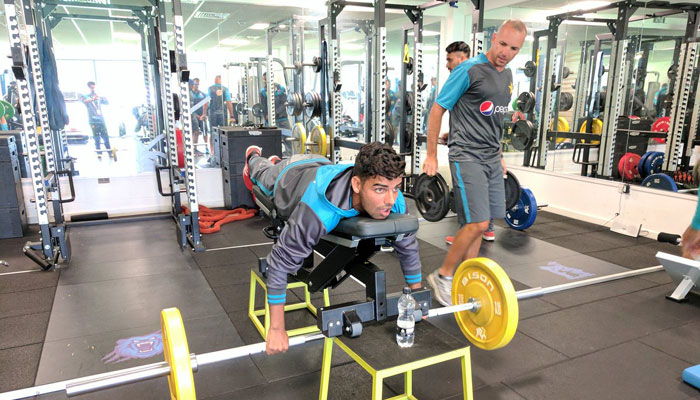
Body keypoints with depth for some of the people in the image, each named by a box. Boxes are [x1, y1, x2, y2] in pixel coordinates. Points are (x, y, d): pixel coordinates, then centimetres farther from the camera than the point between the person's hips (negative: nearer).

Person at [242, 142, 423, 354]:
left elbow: (408, 247, -20)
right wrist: (276, 329, -41)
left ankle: (277, 162, 70)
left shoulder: (395, 203, -38)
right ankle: (254, 158, 67)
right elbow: (280, 262, -46)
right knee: (265, 175, 33)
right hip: (289, 176, -3)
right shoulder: (319, 211, -54)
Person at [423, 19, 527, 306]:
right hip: (467, 156, -8)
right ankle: (443, 276, 5)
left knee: (479, 223, 7)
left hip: (492, 158, 8)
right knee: (477, 223, -13)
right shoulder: (469, 70, -9)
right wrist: (431, 155, -8)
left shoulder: (507, 76, 14)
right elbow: (438, 109, -8)